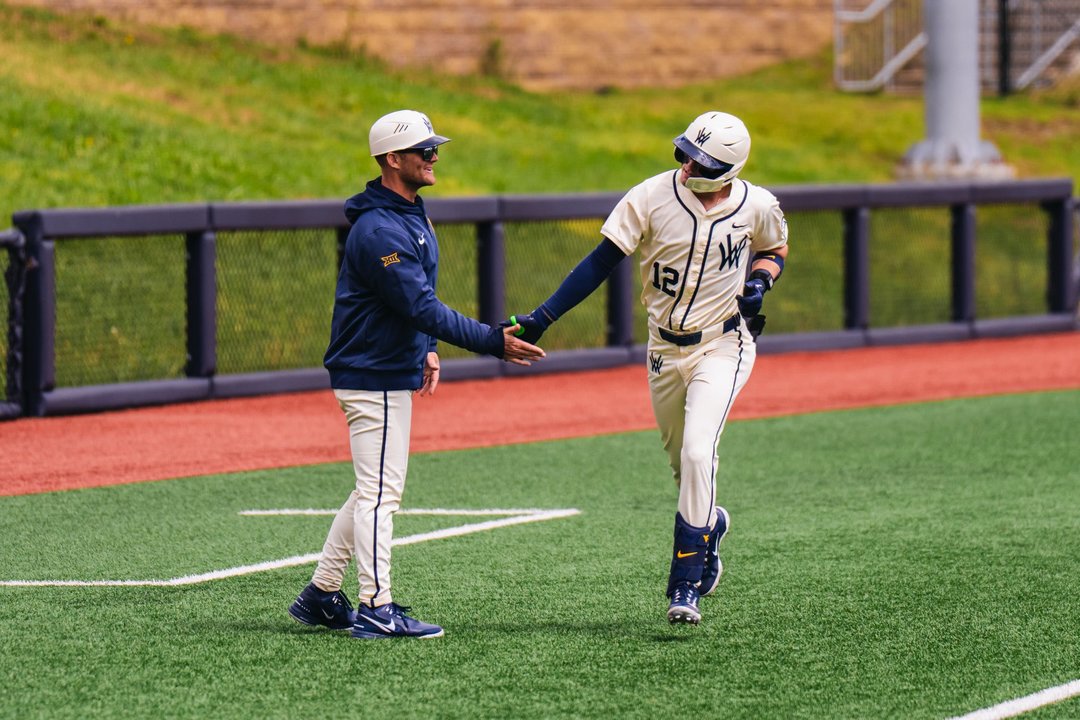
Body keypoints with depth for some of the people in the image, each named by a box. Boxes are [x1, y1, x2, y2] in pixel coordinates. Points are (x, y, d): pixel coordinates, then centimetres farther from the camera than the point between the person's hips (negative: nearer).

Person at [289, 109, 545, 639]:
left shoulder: (410, 215, 12)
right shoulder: (379, 230, -22)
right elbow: (421, 307, -27)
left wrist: (426, 349, 10)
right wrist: (493, 342, -28)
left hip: (393, 372, 11)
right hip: (374, 378, -11)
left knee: (375, 491, 15)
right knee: (380, 492, -8)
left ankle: (321, 596, 21)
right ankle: (375, 609, -6)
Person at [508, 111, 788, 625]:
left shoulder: (756, 207, -9)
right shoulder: (652, 198, -13)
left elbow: (774, 250, 14)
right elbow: (602, 261, -11)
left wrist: (760, 279, -10)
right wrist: (542, 317, -17)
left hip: (723, 346, -2)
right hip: (665, 347, 2)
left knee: (697, 452, -20)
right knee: (681, 460, 13)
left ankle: (685, 584, -17)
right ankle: (710, 525, 48)